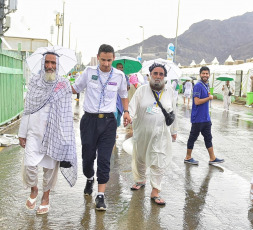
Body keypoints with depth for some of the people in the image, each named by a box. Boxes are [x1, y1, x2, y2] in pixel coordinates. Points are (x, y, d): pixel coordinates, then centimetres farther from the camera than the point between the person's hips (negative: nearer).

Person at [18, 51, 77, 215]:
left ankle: (46, 197, 29)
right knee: (29, 165, -6)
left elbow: (67, 114, -2)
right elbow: (28, 109, 9)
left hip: (53, 133, -1)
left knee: (50, 167, 6)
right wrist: (22, 133, 8)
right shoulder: (34, 82, 6)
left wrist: (65, 139, -7)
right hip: (34, 131, 2)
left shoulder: (64, 85, -2)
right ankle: (33, 190, 25)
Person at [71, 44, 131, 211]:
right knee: (88, 156, 8)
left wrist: (126, 112, 7)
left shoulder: (119, 75, 4)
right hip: (89, 119, 1)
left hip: (108, 121, 0)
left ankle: (101, 195, 2)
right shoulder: (89, 72, 2)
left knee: (104, 159, -4)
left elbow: (124, 95, 21)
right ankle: (90, 179, 41)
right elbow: (75, 89, 14)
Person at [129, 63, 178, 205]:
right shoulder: (142, 90, 1)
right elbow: (133, 107, -6)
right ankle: (140, 180, 40)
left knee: (159, 162, -5)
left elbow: (173, 112, 13)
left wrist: (174, 131, 16)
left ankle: (155, 192, 2)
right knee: (140, 159, 15)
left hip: (161, 134, 0)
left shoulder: (170, 92, 7)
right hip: (142, 133, 1)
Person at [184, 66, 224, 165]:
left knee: (208, 138, 12)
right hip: (198, 118, -9)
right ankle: (188, 158, 15)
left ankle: (212, 158, 18)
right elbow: (197, 102, -22)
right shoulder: (198, 86, -15)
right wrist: (209, 98, -13)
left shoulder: (206, 86, 13)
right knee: (193, 137, 3)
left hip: (206, 118, 9)